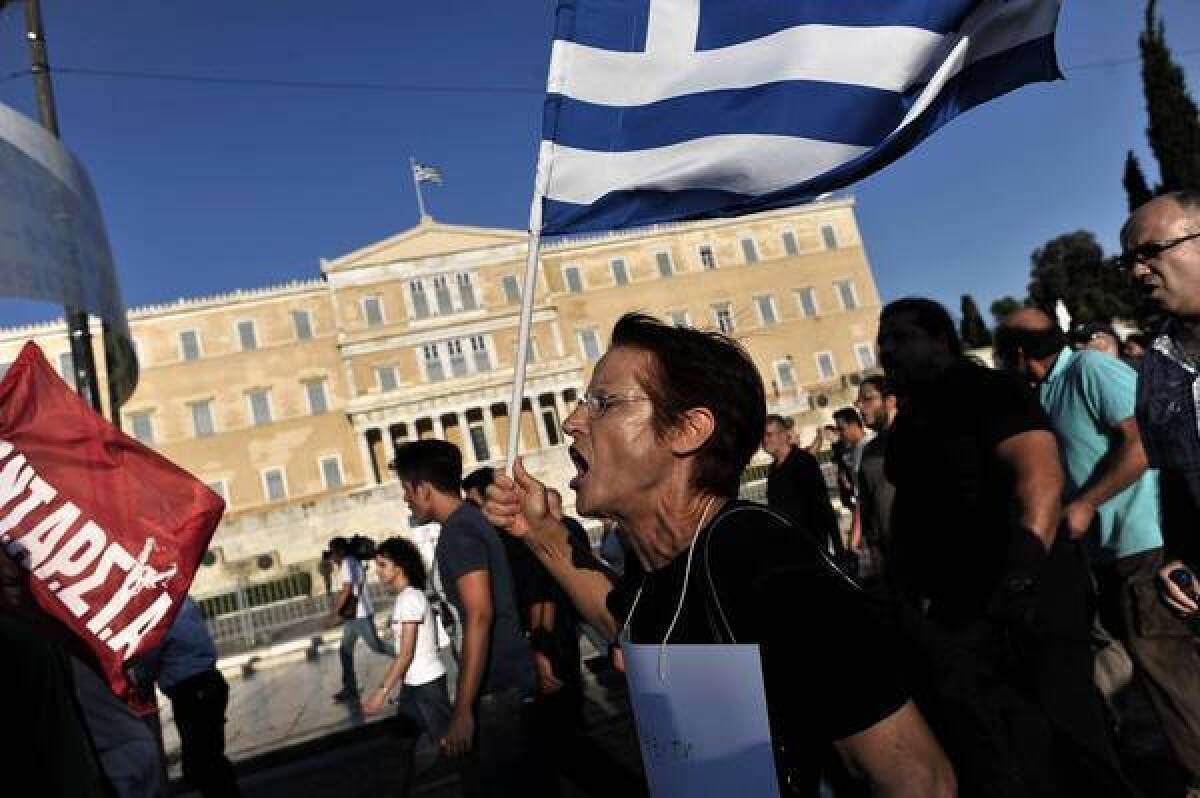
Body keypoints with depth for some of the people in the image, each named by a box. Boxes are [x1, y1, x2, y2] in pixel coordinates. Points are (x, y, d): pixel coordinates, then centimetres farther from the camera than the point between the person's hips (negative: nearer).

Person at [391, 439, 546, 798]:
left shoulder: (456, 533, -17)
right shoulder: (474, 520, 12)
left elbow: (479, 615, -26)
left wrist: (463, 710, -26)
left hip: (495, 687, -9)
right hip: (511, 677, 9)